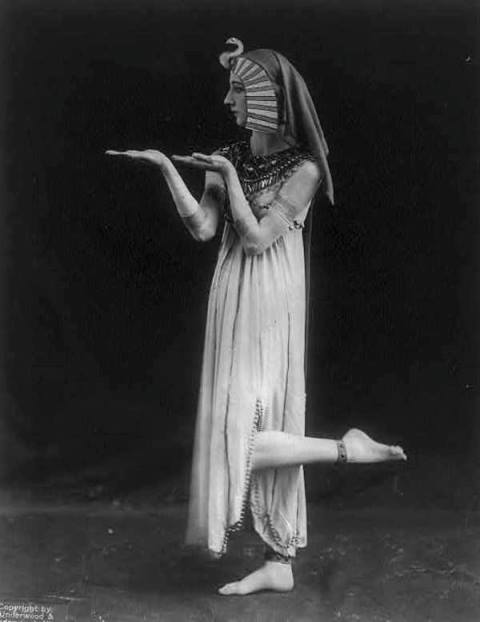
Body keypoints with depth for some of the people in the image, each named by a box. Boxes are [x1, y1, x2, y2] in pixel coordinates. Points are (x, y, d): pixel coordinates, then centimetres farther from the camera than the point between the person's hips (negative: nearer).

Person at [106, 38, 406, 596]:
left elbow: (257, 239, -15)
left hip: (270, 310, -6)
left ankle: (347, 448, 6)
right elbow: (203, 229, -4)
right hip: (232, 307, 6)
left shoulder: (303, 169, -8)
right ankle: (278, 566, 20)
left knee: (242, 437, -12)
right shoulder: (227, 159, 8)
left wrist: (230, 175, -12)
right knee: (260, 436, 10)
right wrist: (165, 168, -9)